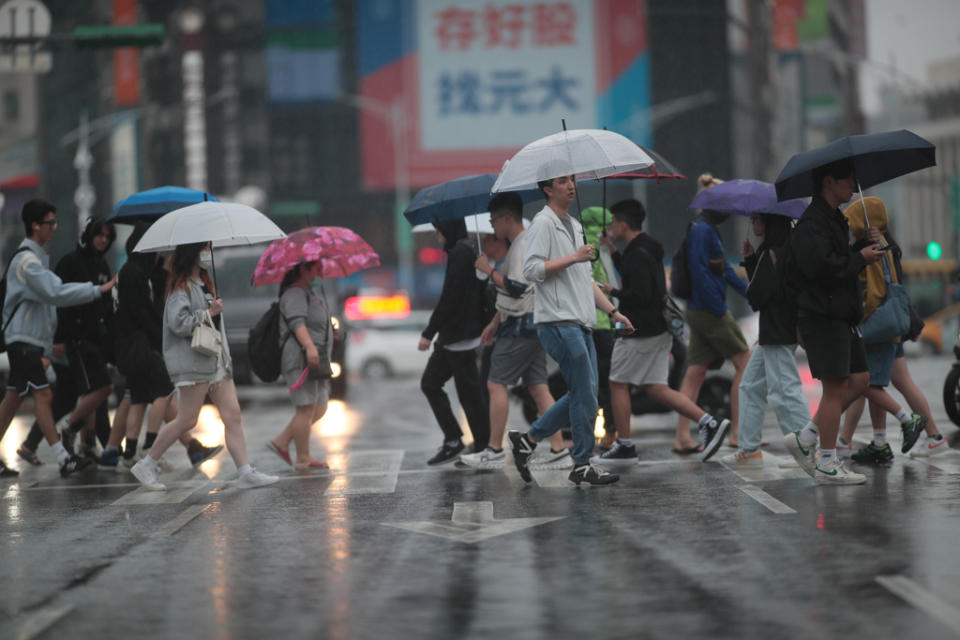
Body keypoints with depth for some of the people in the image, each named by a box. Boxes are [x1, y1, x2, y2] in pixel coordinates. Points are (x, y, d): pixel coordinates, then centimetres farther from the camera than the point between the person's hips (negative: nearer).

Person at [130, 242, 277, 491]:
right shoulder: (181, 286, -10)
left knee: (233, 415, 0)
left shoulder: (204, 283, 18)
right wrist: (207, 314, -15)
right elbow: (177, 323, -20)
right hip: (192, 361, -9)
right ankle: (146, 465, 6)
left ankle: (245, 473, -2)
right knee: (187, 420, -5)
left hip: (216, 359, 9)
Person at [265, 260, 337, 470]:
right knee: (306, 409, -8)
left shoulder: (310, 295, 26)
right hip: (300, 359, -11)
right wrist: (310, 346, -35)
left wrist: (331, 333, 16)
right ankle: (303, 459, -3)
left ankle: (281, 442, 16)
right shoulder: (294, 294, -7)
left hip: (317, 361, 11)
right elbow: (297, 321, -23)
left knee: (318, 409, 9)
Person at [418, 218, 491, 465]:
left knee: (469, 391, -4)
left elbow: (449, 298, -19)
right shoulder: (469, 251, 15)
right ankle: (452, 440, 11)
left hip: (459, 335, -10)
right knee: (430, 382, 12)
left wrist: (429, 333, -15)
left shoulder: (460, 253, -14)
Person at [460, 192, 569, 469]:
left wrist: (489, 270, -14)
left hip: (521, 327, -10)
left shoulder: (521, 246, -15)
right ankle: (558, 450, 2)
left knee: (496, 384, -6)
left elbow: (516, 288, -24)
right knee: (538, 386, 6)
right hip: (532, 325, 10)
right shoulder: (522, 244, 18)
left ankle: (494, 451, -4)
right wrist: (496, 322, 27)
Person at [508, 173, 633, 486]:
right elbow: (531, 269, -18)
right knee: (585, 395, -8)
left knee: (583, 395, 8)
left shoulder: (575, 226, 22)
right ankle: (582, 465, 0)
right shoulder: (543, 223, -6)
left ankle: (527, 440, 15)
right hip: (558, 322, -9)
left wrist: (613, 311, 21)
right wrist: (574, 258, -18)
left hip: (580, 324, 9)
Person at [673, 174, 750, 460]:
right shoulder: (702, 231, -15)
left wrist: (746, 290, 16)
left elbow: (723, 268, 23)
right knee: (744, 363, -1)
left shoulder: (706, 230, 16)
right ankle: (737, 432, 1)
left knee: (695, 371, 7)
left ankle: (682, 437, 5)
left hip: (700, 311, 9)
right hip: (709, 312, -9)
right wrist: (720, 309, -20)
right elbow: (700, 272, -21)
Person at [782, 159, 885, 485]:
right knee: (835, 387, -8)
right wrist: (860, 258, -13)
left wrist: (862, 249, 10)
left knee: (859, 381, 8)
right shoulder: (812, 223, -13)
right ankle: (828, 465, -2)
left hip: (841, 315, 10)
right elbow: (822, 266, -24)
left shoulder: (834, 220, 20)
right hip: (822, 316, -10)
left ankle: (805, 439, 13)